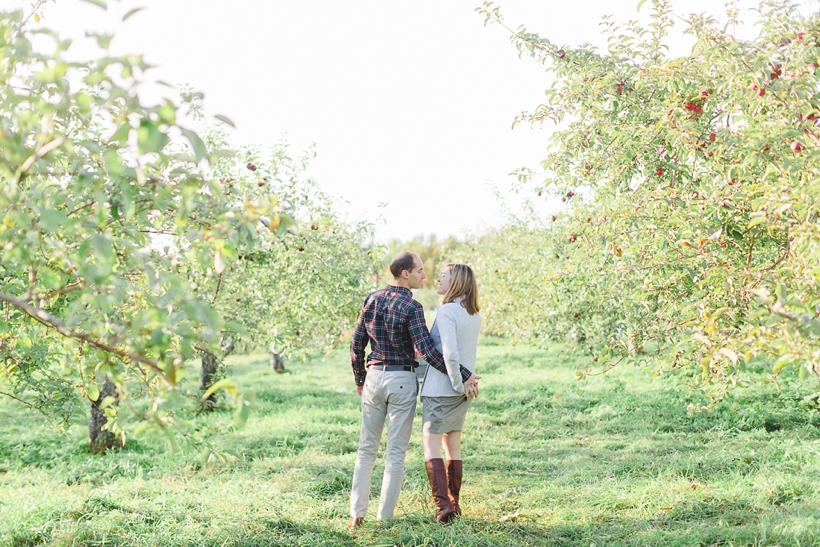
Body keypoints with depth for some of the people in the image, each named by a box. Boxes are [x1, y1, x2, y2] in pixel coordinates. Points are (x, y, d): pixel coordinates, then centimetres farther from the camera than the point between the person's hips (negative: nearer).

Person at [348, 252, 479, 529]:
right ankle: (384, 517, 6)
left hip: (374, 376, 5)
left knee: (367, 448, 13)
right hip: (402, 381, -5)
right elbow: (428, 352, -19)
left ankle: (357, 514, 12)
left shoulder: (372, 299, 4)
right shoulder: (411, 307, -14)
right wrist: (463, 376, -14)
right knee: (396, 453, 3)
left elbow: (356, 344, 7)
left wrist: (359, 380, 19)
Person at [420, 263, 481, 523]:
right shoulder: (474, 314, 9)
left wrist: (458, 383, -15)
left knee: (430, 445, -3)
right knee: (453, 446, 16)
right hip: (463, 392, 8)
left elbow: (450, 353, -25)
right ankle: (453, 503, 22)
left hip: (442, 388, -8)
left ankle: (443, 505, -11)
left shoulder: (447, 312, -16)